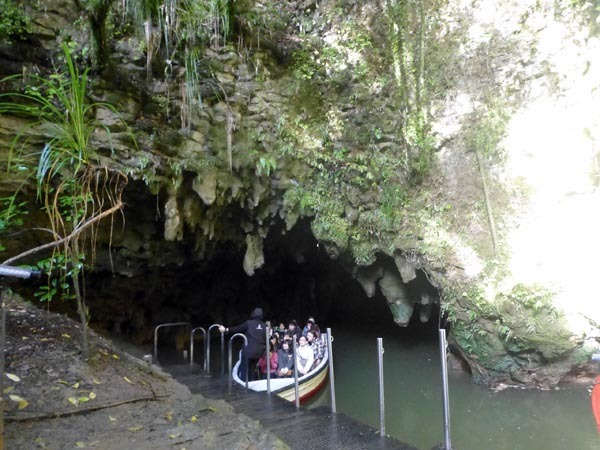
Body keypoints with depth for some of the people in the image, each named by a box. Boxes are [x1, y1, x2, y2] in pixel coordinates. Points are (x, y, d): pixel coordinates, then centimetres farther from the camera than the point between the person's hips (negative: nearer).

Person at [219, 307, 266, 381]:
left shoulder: (249, 323, -5)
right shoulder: (265, 326, 5)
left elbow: (237, 329, 1)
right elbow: (267, 338, 9)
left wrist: (226, 330, 10)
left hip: (248, 350, -5)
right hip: (259, 351, 5)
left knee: (244, 369, 4)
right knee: (252, 369, 17)